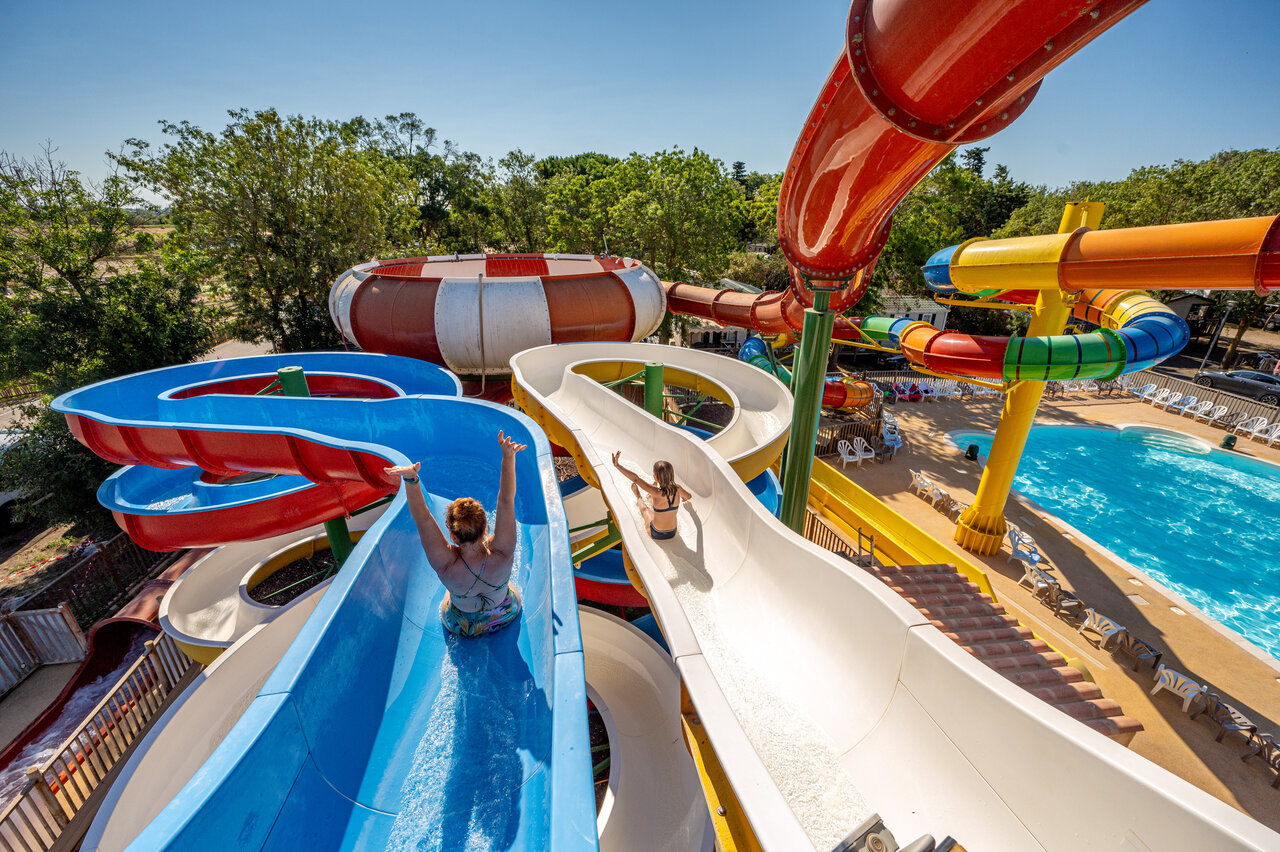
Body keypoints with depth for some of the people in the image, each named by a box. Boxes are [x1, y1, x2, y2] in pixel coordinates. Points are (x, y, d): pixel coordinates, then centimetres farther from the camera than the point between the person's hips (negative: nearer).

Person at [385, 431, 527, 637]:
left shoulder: (446, 567, -40)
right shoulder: (501, 556, -40)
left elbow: (422, 518, -41)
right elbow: (506, 502, -41)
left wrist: (410, 479, -52)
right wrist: (508, 458, -48)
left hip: (460, 627, 1)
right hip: (506, 616, 0)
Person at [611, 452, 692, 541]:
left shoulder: (658, 493, -34)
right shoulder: (678, 489, -18)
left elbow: (635, 478, -35)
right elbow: (689, 496, 6)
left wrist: (617, 464, -29)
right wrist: (684, 499, 29)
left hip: (656, 535, -3)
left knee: (644, 508, 28)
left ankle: (639, 498, 60)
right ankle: (650, 499, 64)